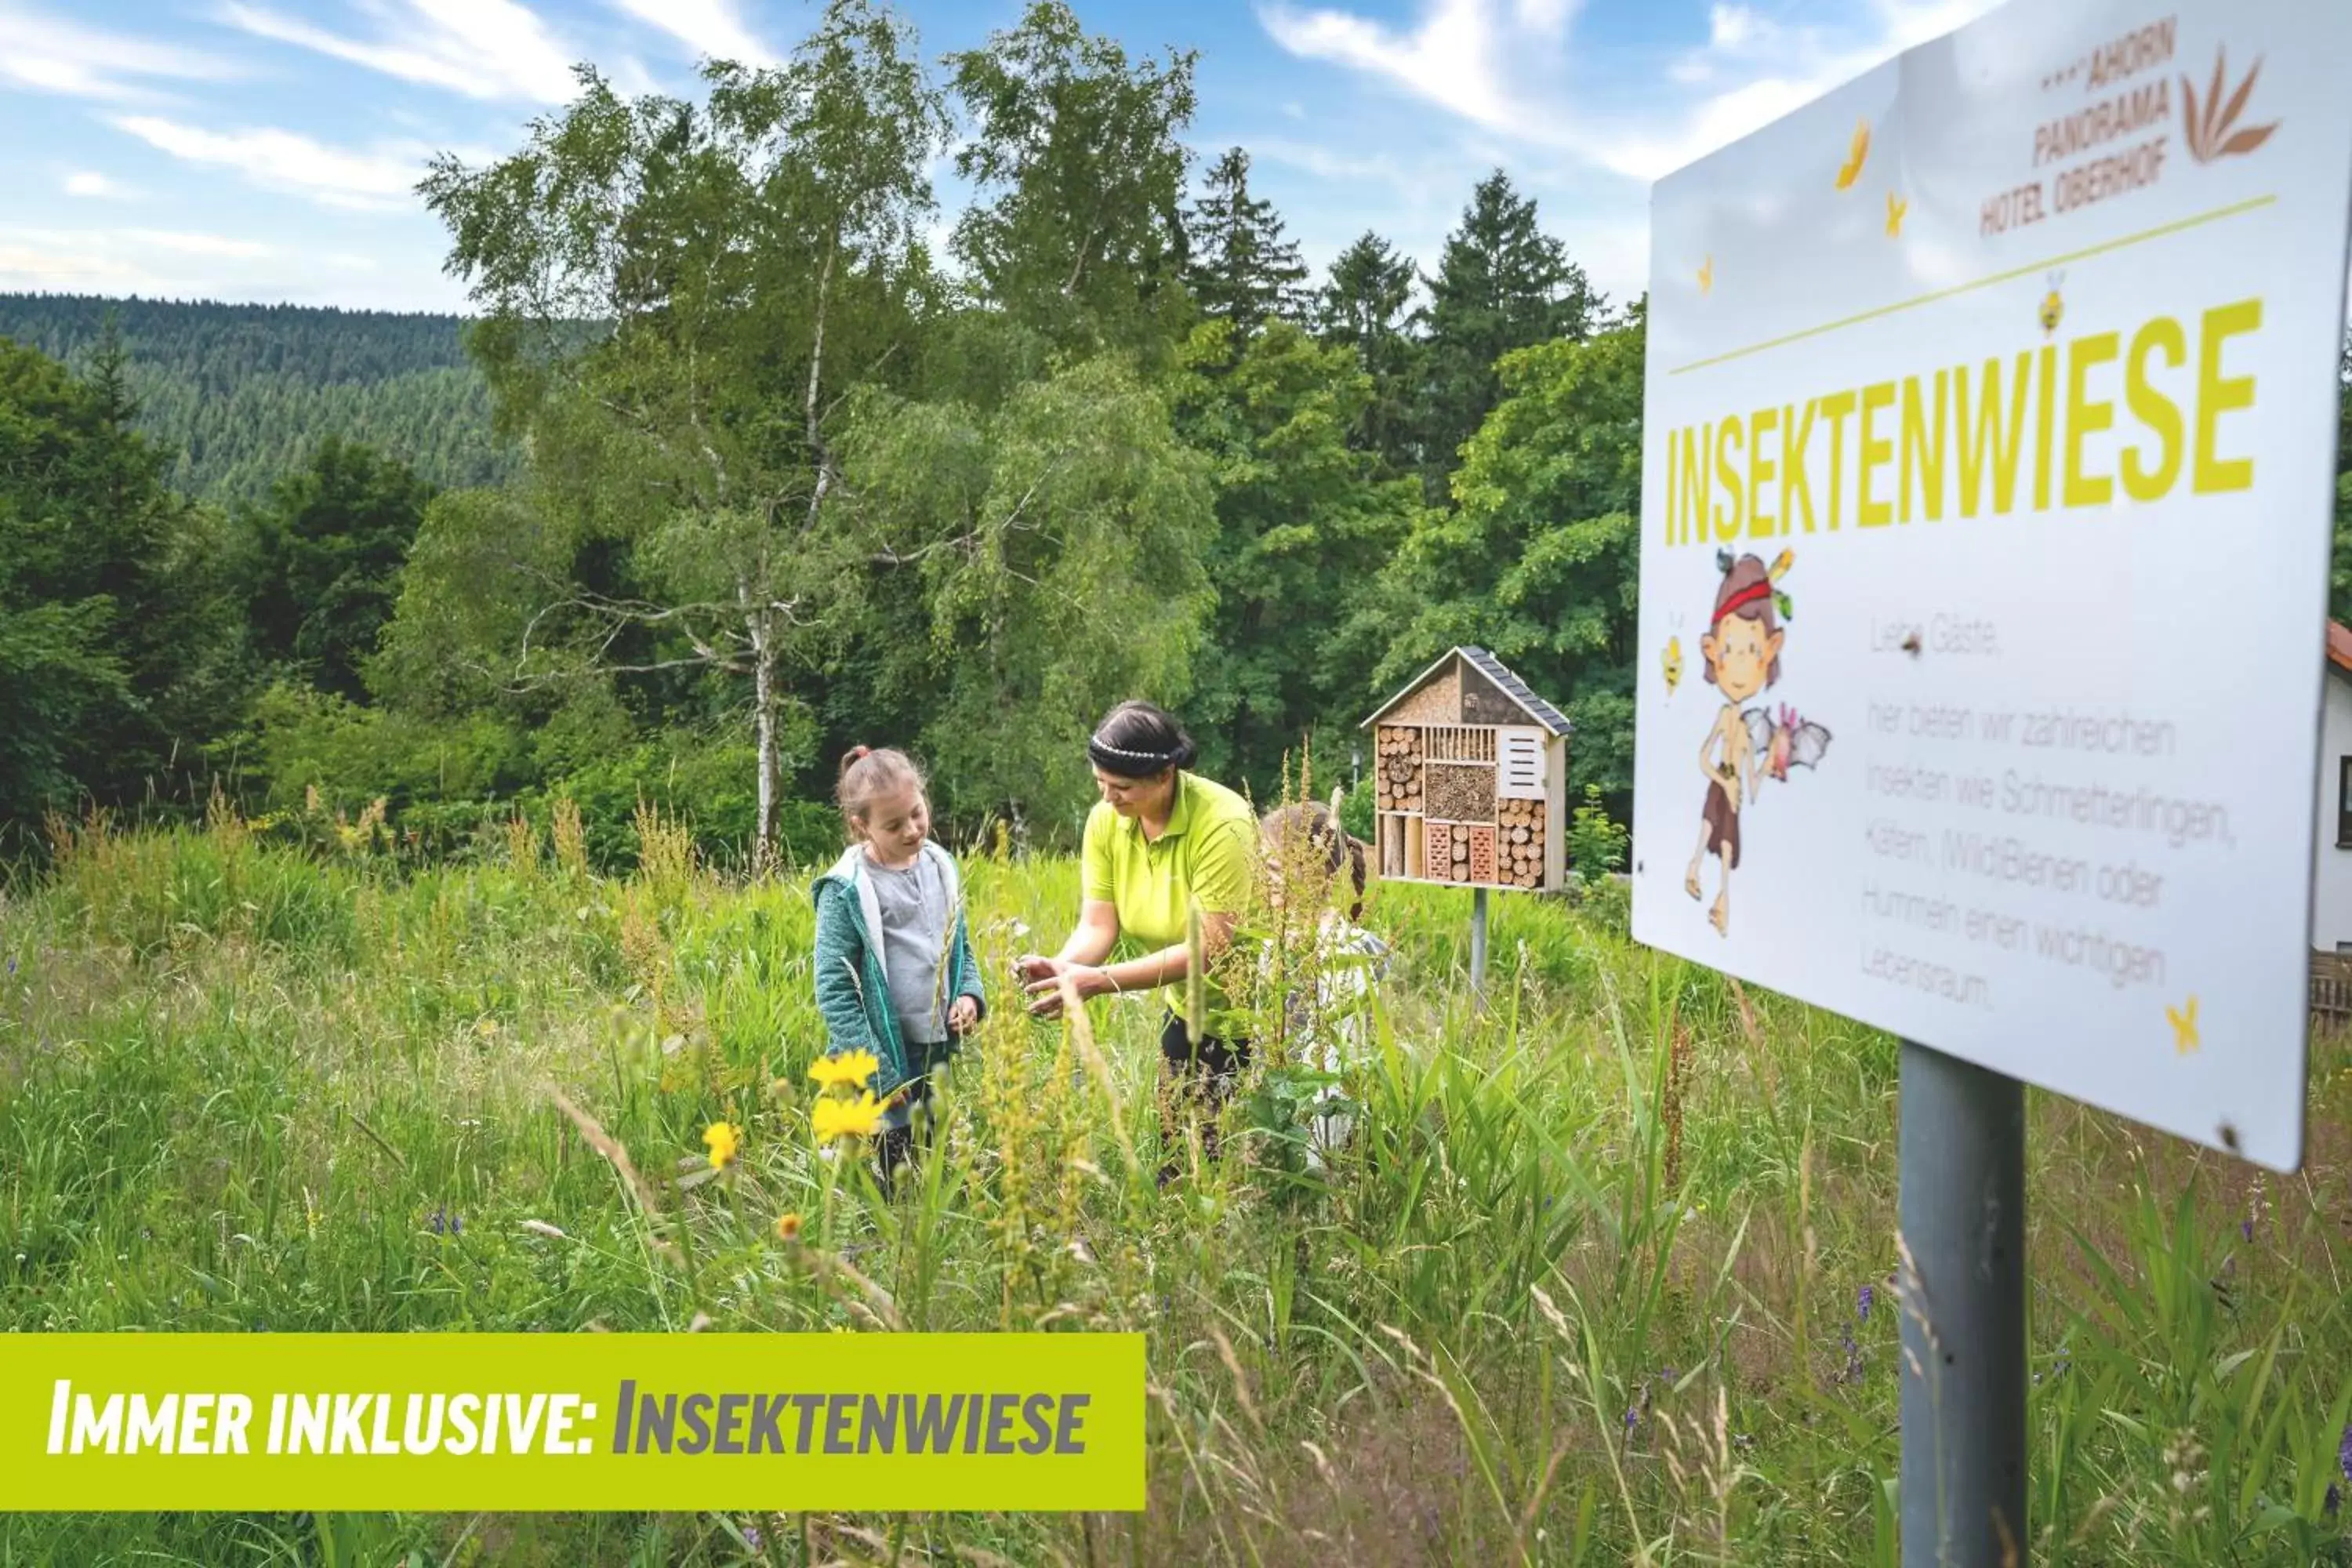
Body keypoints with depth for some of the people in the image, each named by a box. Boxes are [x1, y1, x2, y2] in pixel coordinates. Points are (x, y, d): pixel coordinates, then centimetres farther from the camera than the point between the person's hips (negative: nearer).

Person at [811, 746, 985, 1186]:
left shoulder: (941, 867, 5)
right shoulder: (847, 890, -12)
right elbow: (834, 991, -12)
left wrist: (970, 994, -2)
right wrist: (877, 1076, -13)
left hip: (940, 1052, 6)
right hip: (887, 1063, -5)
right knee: (896, 1174, -1)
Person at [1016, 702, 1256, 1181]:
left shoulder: (1221, 824, -28)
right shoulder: (1105, 820, -10)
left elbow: (1207, 948, -29)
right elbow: (1097, 926, -10)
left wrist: (1099, 981, -35)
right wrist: (1060, 966, -32)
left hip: (1247, 1012, -6)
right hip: (1186, 1011, 6)